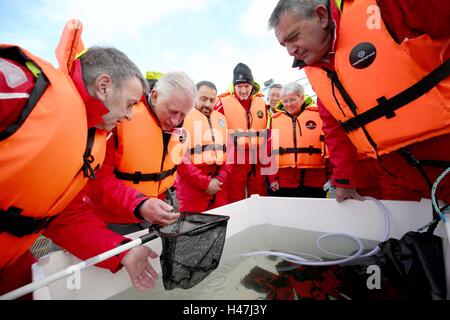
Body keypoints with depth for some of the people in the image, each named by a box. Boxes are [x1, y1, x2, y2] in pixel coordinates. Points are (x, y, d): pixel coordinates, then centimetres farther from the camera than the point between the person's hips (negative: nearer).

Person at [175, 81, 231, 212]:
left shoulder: (221, 119, 13)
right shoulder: (182, 118, -5)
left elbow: (228, 152, 12)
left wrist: (220, 179, -1)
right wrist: (205, 182, -12)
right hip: (191, 190, -5)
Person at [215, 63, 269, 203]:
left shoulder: (261, 102, 9)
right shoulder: (224, 102, -4)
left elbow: (268, 130, 13)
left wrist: (266, 152, 7)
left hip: (258, 158, 4)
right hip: (234, 158, -3)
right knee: (235, 201, 5)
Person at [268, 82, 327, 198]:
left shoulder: (318, 115, 4)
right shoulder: (275, 120, 8)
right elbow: (269, 151, 6)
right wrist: (272, 178, 1)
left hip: (314, 182, -1)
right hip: (282, 183, 1)